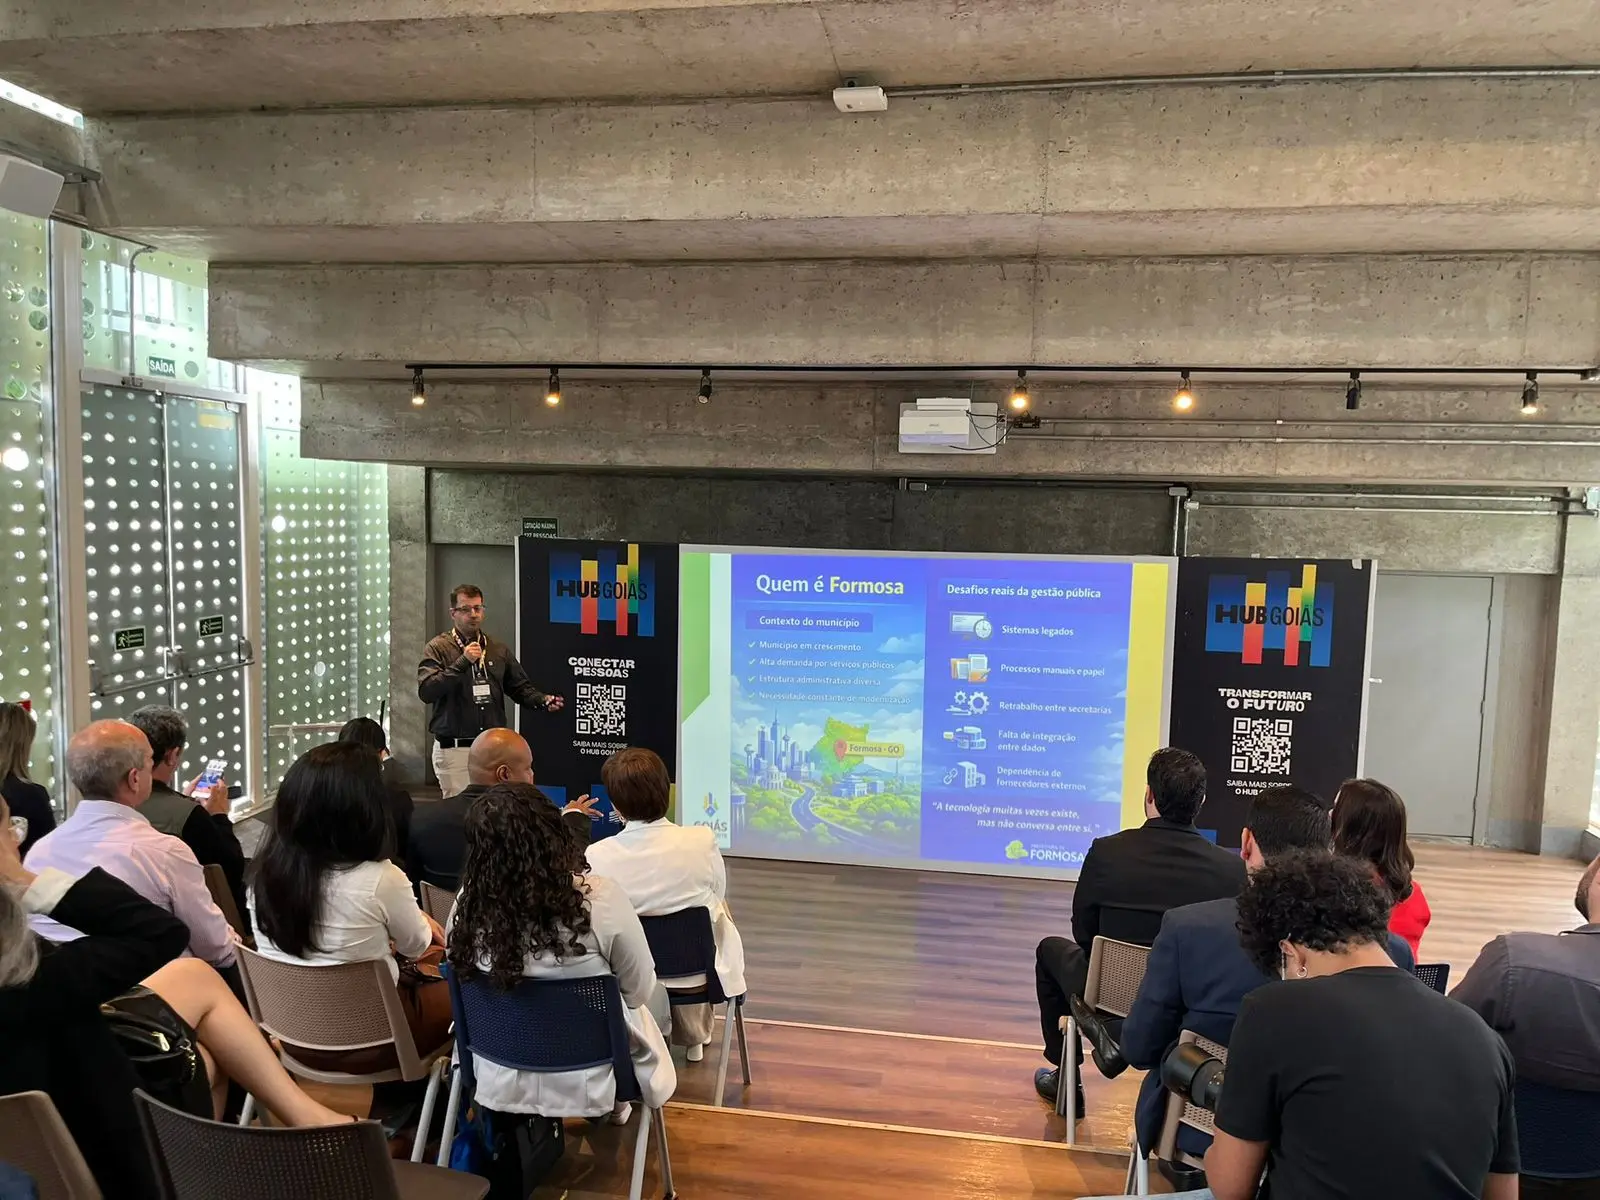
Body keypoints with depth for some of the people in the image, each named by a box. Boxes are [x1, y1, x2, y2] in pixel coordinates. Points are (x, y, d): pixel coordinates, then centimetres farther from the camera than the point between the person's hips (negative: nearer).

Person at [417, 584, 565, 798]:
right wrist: (462, 662, -16)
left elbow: (520, 687, 17)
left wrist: (543, 701, -3)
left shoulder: (498, 650, 13)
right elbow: (426, 692, -12)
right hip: (454, 748, -3)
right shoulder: (438, 648, 0)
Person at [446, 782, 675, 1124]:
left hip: (500, 1084, 3)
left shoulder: (467, 906, -16)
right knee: (656, 996, 26)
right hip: (589, 1085, -3)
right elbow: (640, 990, -10)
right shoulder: (601, 899, -26)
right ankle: (614, 1107, 44)